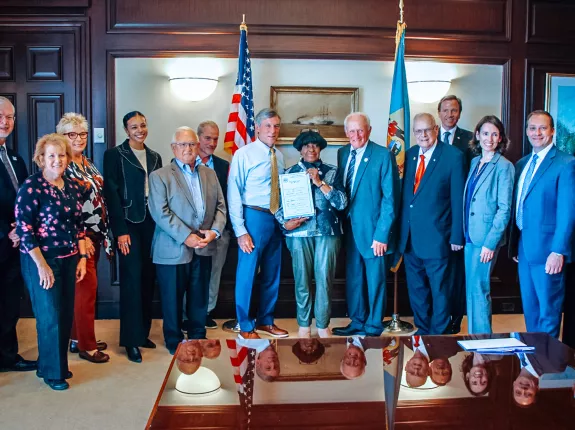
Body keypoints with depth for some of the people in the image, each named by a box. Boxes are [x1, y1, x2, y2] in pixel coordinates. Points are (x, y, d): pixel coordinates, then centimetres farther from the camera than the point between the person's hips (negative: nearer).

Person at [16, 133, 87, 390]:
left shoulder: (73, 187, 6)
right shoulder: (31, 187, -12)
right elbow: (23, 228, -15)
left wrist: (82, 257, 6)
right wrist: (42, 265, -17)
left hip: (68, 259, 6)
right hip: (41, 260, -6)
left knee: (66, 315, 12)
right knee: (50, 316, 3)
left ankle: (58, 364, 31)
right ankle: (52, 371, 21)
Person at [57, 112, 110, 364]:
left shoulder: (88, 164, 12)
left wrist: (105, 234, 11)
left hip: (95, 235, 8)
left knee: (84, 289, 14)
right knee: (87, 289, -2)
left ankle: (77, 338, 26)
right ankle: (86, 345, 10)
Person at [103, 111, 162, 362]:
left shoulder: (155, 157, 14)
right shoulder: (115, 155, -2)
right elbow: (112, 194, -8)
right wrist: (120, 230, -14)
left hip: (151, 224, 5)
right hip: (129, 224, -5)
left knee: (148, 279, 8)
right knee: (132, 279, -4)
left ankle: (143, 332, 20)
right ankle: (131, 339, 5)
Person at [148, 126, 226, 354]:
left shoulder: (210, 174, 13)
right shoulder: (160, 176, -2)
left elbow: (220, 206, 10)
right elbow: (160, 212, -12)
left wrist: (215, 230, -8)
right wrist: (186, 237, -18)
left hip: (203, 249, 4)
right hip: (173, 250, -4)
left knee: (200, 298, 13)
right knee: (173, 299, 7)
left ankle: (198, 338, 29)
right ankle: (174, 342, 23)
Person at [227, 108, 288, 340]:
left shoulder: (279, 156, 9)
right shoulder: (244, 154, -8)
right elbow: (233, 195, -11)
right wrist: (241, 231, -15)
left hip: (276, 219, 6)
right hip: (254, 217, -6)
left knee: (272, 274, 15)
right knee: (247, 274, 1)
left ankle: (265, 321, 31)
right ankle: (245, 326, 18)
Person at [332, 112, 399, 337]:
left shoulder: (383, 155, -11)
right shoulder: (342, 153, 8)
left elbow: (390, 198, -12)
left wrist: (382, 234, -15)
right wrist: (340, 222, 2)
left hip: (372, 229, -5)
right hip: (349, 226, 6)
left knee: (375, 280, 7)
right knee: (353, 278, 15)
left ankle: (373, 327, 22)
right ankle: (357, 322, 30)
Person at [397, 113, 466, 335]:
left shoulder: (453, 156, -6)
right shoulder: (409, 155, 9)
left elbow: (458, 199, -7)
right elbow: (404, 194, 9)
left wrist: (457, 236, -9)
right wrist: (401, 231, 5)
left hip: (436, 237, -5)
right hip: (409, 237, 5)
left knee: (439, 289, 6)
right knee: (416, 289, 15)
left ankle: (439, 334, 20)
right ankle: (422, 330, 31)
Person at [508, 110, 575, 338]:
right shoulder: (521, 164, 13)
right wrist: (514, 244, 14)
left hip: (547, 251, -7)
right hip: (524, 248, 7)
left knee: (548, 309, 3)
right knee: (529, 308, 15)